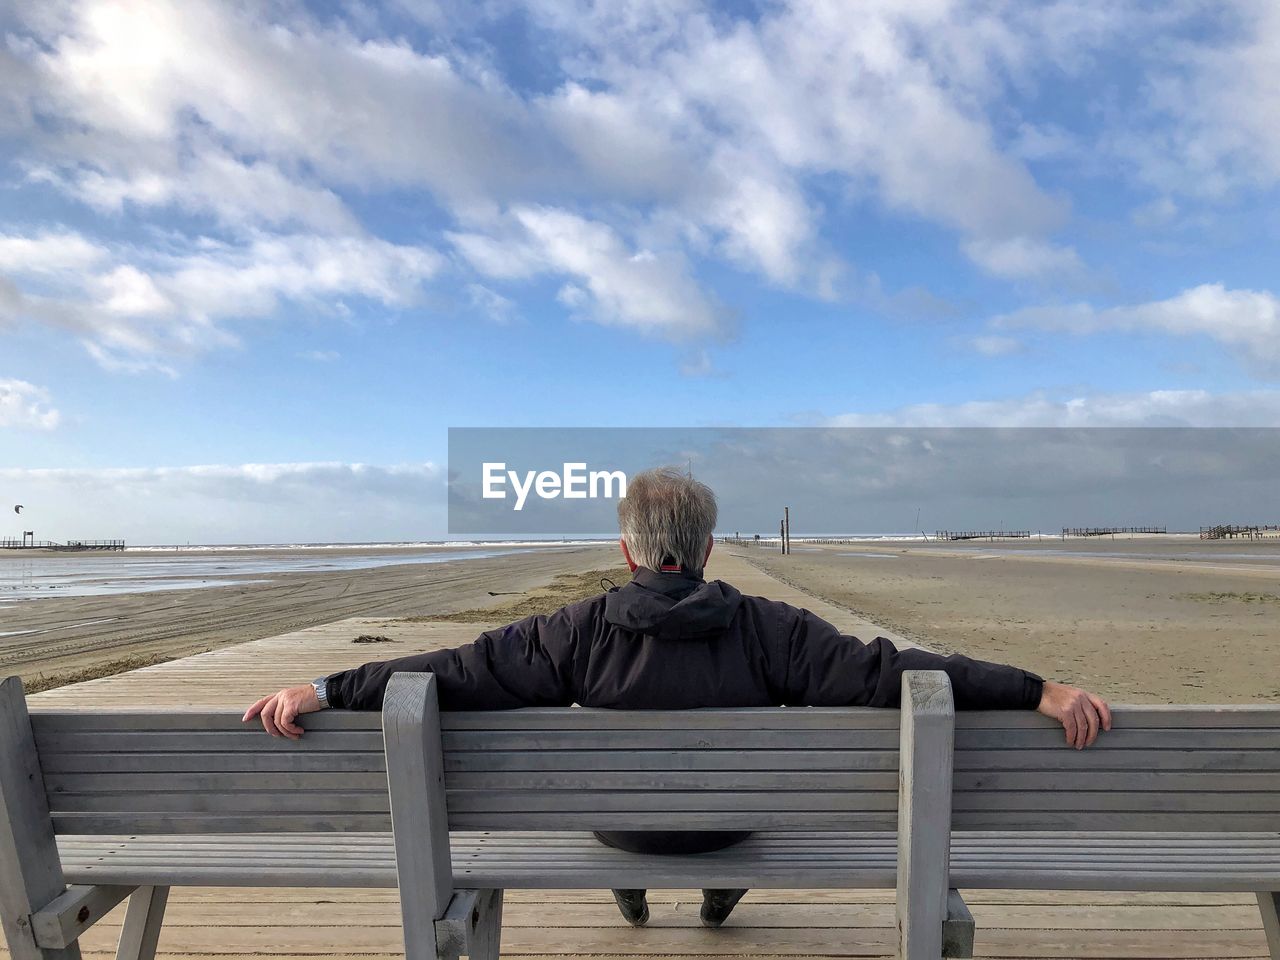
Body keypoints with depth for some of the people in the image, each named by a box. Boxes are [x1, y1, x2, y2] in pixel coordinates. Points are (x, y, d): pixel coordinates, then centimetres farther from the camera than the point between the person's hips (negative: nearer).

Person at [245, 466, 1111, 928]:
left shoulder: (582, 631, -25)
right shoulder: (767, 628, -25)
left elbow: (462, 670, -23)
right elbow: (885, 670, -26)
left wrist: (327, 690, -15)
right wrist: (1039, 690, -21)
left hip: (620, 819, 0)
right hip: (730, 818, 0)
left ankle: (631, 893, 52)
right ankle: (722, 890, 51)